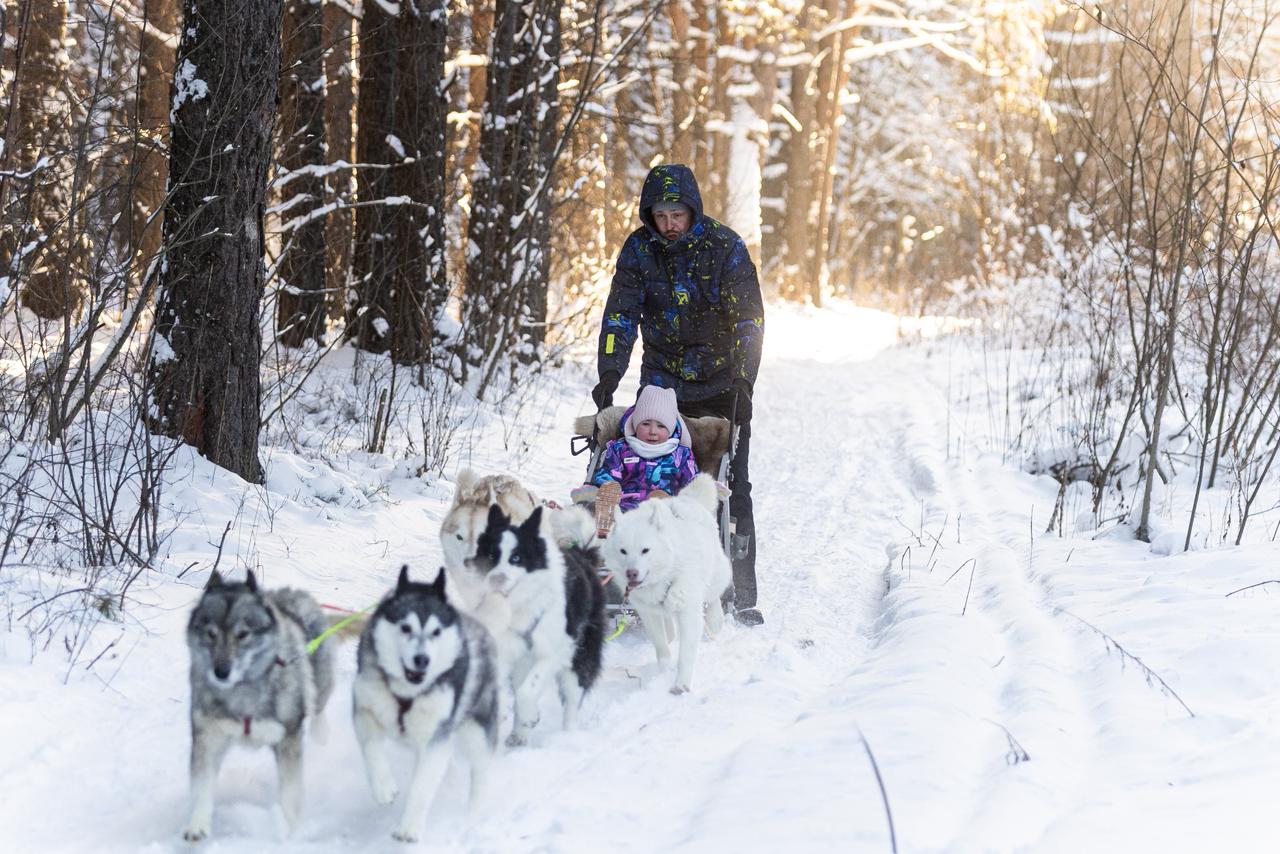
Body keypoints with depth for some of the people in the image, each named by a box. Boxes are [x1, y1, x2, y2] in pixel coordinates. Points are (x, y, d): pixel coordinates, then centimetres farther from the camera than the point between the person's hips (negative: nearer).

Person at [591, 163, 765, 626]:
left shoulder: (726, 248, -11)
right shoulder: (639, 249, -4)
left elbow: (749, 320, -11)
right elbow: (620, 315, -5)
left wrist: (743, 381, -19)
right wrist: (609, 375, -16)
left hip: (721, 385, -2)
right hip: (662, 384, 2)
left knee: (730, 486, -4)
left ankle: (741, 596, 1)